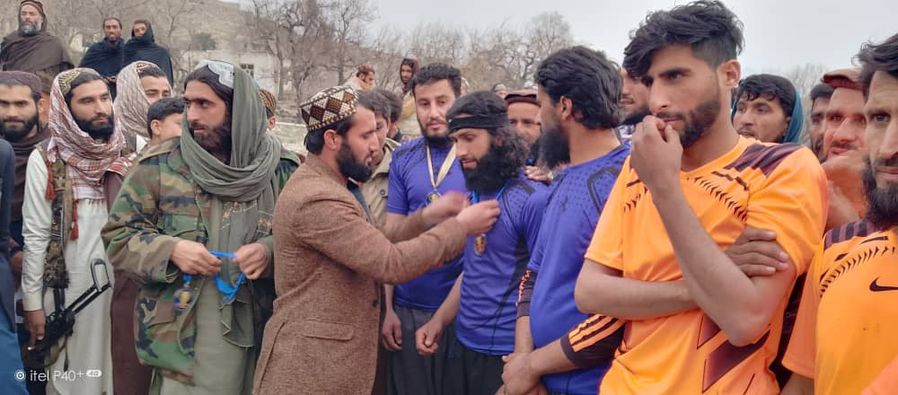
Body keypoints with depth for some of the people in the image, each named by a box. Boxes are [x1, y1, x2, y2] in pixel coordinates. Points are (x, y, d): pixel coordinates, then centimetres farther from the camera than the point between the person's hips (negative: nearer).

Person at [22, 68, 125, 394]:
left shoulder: (127, 153, 4)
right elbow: (36, 236, -6)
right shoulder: (46, 159, -6)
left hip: (124, 281, 3)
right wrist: (33, 301, -6)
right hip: (71, 285, -3)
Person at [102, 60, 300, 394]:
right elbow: (117, 234, 2)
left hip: (257, 331, 2)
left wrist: (271, 251, -15)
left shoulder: (280, 169, 1)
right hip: (179, 332, -1)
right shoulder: (160, 164, -1)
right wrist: (170, 249, -16)